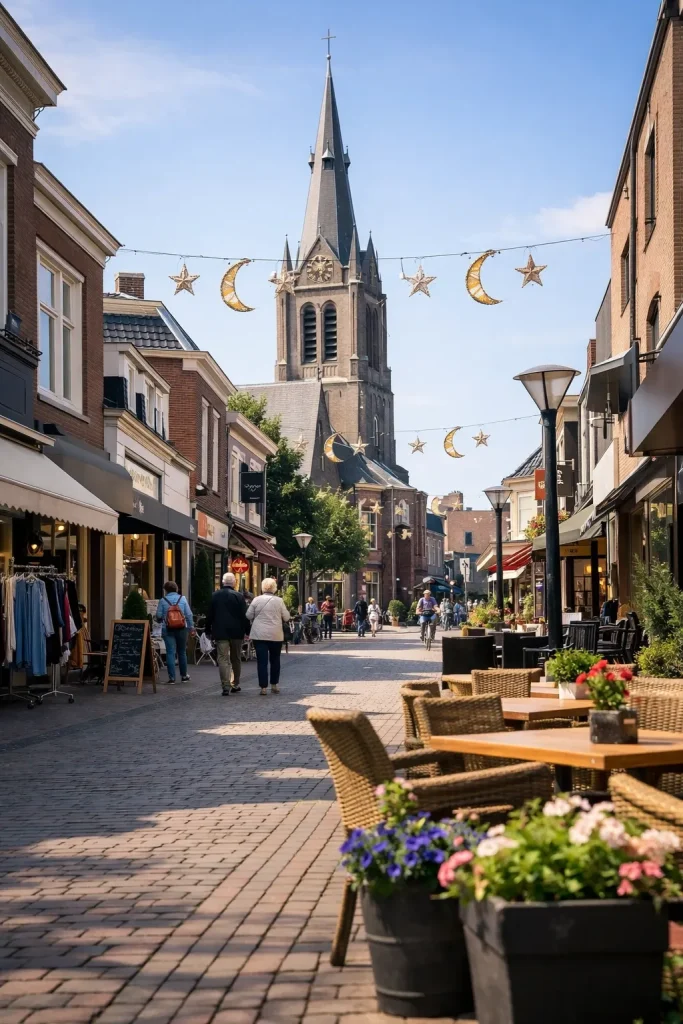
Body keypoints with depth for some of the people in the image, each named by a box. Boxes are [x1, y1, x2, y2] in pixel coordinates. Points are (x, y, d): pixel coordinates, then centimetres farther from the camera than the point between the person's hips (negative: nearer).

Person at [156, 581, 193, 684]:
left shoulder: (163, 600, -3)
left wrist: (160, 621, 19)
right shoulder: (182, 599, 1)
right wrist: (191, 627, 7)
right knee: (182, 652, 13)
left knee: (170, 652, -1)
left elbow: (158, 616, -4)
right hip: (181, 629, 1)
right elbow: (189, 614, -2)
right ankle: (184, 676, 22)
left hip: (167, 629, -1)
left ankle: (172, 677, -5)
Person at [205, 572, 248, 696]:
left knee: (223, 659, -3)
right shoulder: (239, 596, -6)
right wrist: (246, 631, 2)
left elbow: (210, 615, 4)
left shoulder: (214, 596, -1)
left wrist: (209, 631, 12)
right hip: (236, 632, 0)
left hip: (220, 632, 0)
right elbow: (244, 615, -5)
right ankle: (235, 684, 22)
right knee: (236, 659, 15)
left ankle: (226, 686, -14)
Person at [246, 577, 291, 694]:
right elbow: (286, 618, 1)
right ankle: (274, 685, 22)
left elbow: (249, 616, 3)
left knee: (262, 661, -1)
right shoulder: (279, 601, -4)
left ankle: (263, 687, -6)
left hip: (259, 635, 0)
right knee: (275, 660, 16)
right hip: (276, 635, 1)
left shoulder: (256, 600, -3)